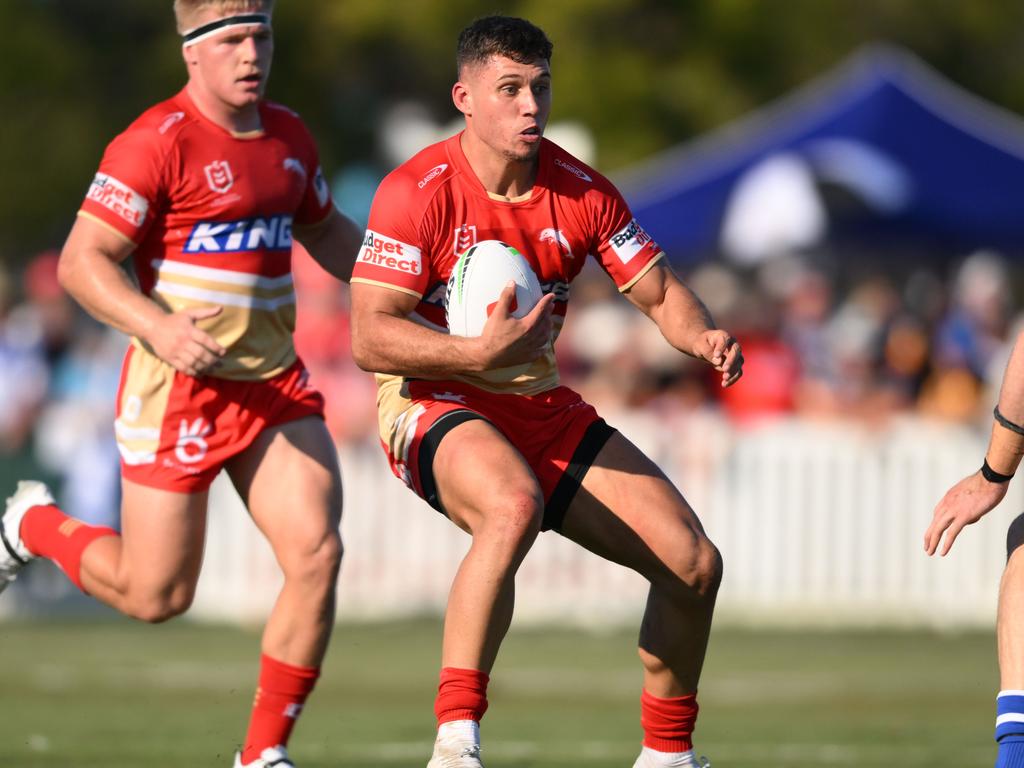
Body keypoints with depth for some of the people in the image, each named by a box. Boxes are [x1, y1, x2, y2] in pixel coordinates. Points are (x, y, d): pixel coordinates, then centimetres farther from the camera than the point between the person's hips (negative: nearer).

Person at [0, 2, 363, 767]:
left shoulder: (288, 135, 10)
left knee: (317, 552, -13)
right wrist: (161, 330, -30)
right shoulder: (158, 142, -14)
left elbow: (323, 231, 29)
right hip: (179, 388, -6)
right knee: (156, 595, 1)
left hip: (275, 385, 6)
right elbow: (82, 261, -16)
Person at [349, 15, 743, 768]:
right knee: (514, 507, -41)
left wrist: (703, 337, -17)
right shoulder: (418, 191, -16)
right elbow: (369, 338, -21)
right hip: (437, 407, -6)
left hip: (545, 411, 6)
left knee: (695, 563, -2)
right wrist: (479, 352, -35)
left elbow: (658, 291, 6)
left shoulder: (581, 192, 0)